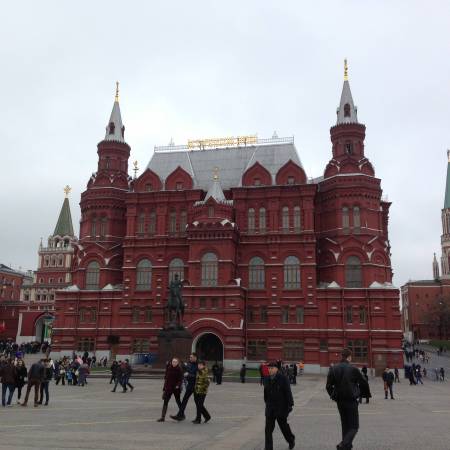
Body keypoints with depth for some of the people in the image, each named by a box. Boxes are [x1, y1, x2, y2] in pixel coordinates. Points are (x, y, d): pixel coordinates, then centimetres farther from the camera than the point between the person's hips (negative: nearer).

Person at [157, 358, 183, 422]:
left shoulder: (179, 369, -8)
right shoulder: (168, 368, 2)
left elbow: (181, 379, -10)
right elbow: (166, 377, 10)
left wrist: (178, 385, -25)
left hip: (176, 388, -3)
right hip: (168, 387, 3)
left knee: (178, 401, 10)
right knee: (165, 401, -1)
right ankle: (163, 417, 1)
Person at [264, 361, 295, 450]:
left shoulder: (283, 378, -13)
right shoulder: (267, 380, 3)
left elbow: (288, 392, -13)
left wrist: (290, 405, -15)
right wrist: (267, 404, 19)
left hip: (281, 407, -4)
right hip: (270, 408, 4)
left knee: (284, 426, 13)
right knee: (268, 428, -1)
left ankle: (291, 440, 40)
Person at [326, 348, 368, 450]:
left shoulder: (333, 369, 0)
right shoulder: (353, 369, -12)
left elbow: (328, 386, 0)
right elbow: (364, 384, -3)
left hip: (339, 401, 5)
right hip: (351, 401, -5)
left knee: (345, 424, 21)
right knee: (354, 426, 2)